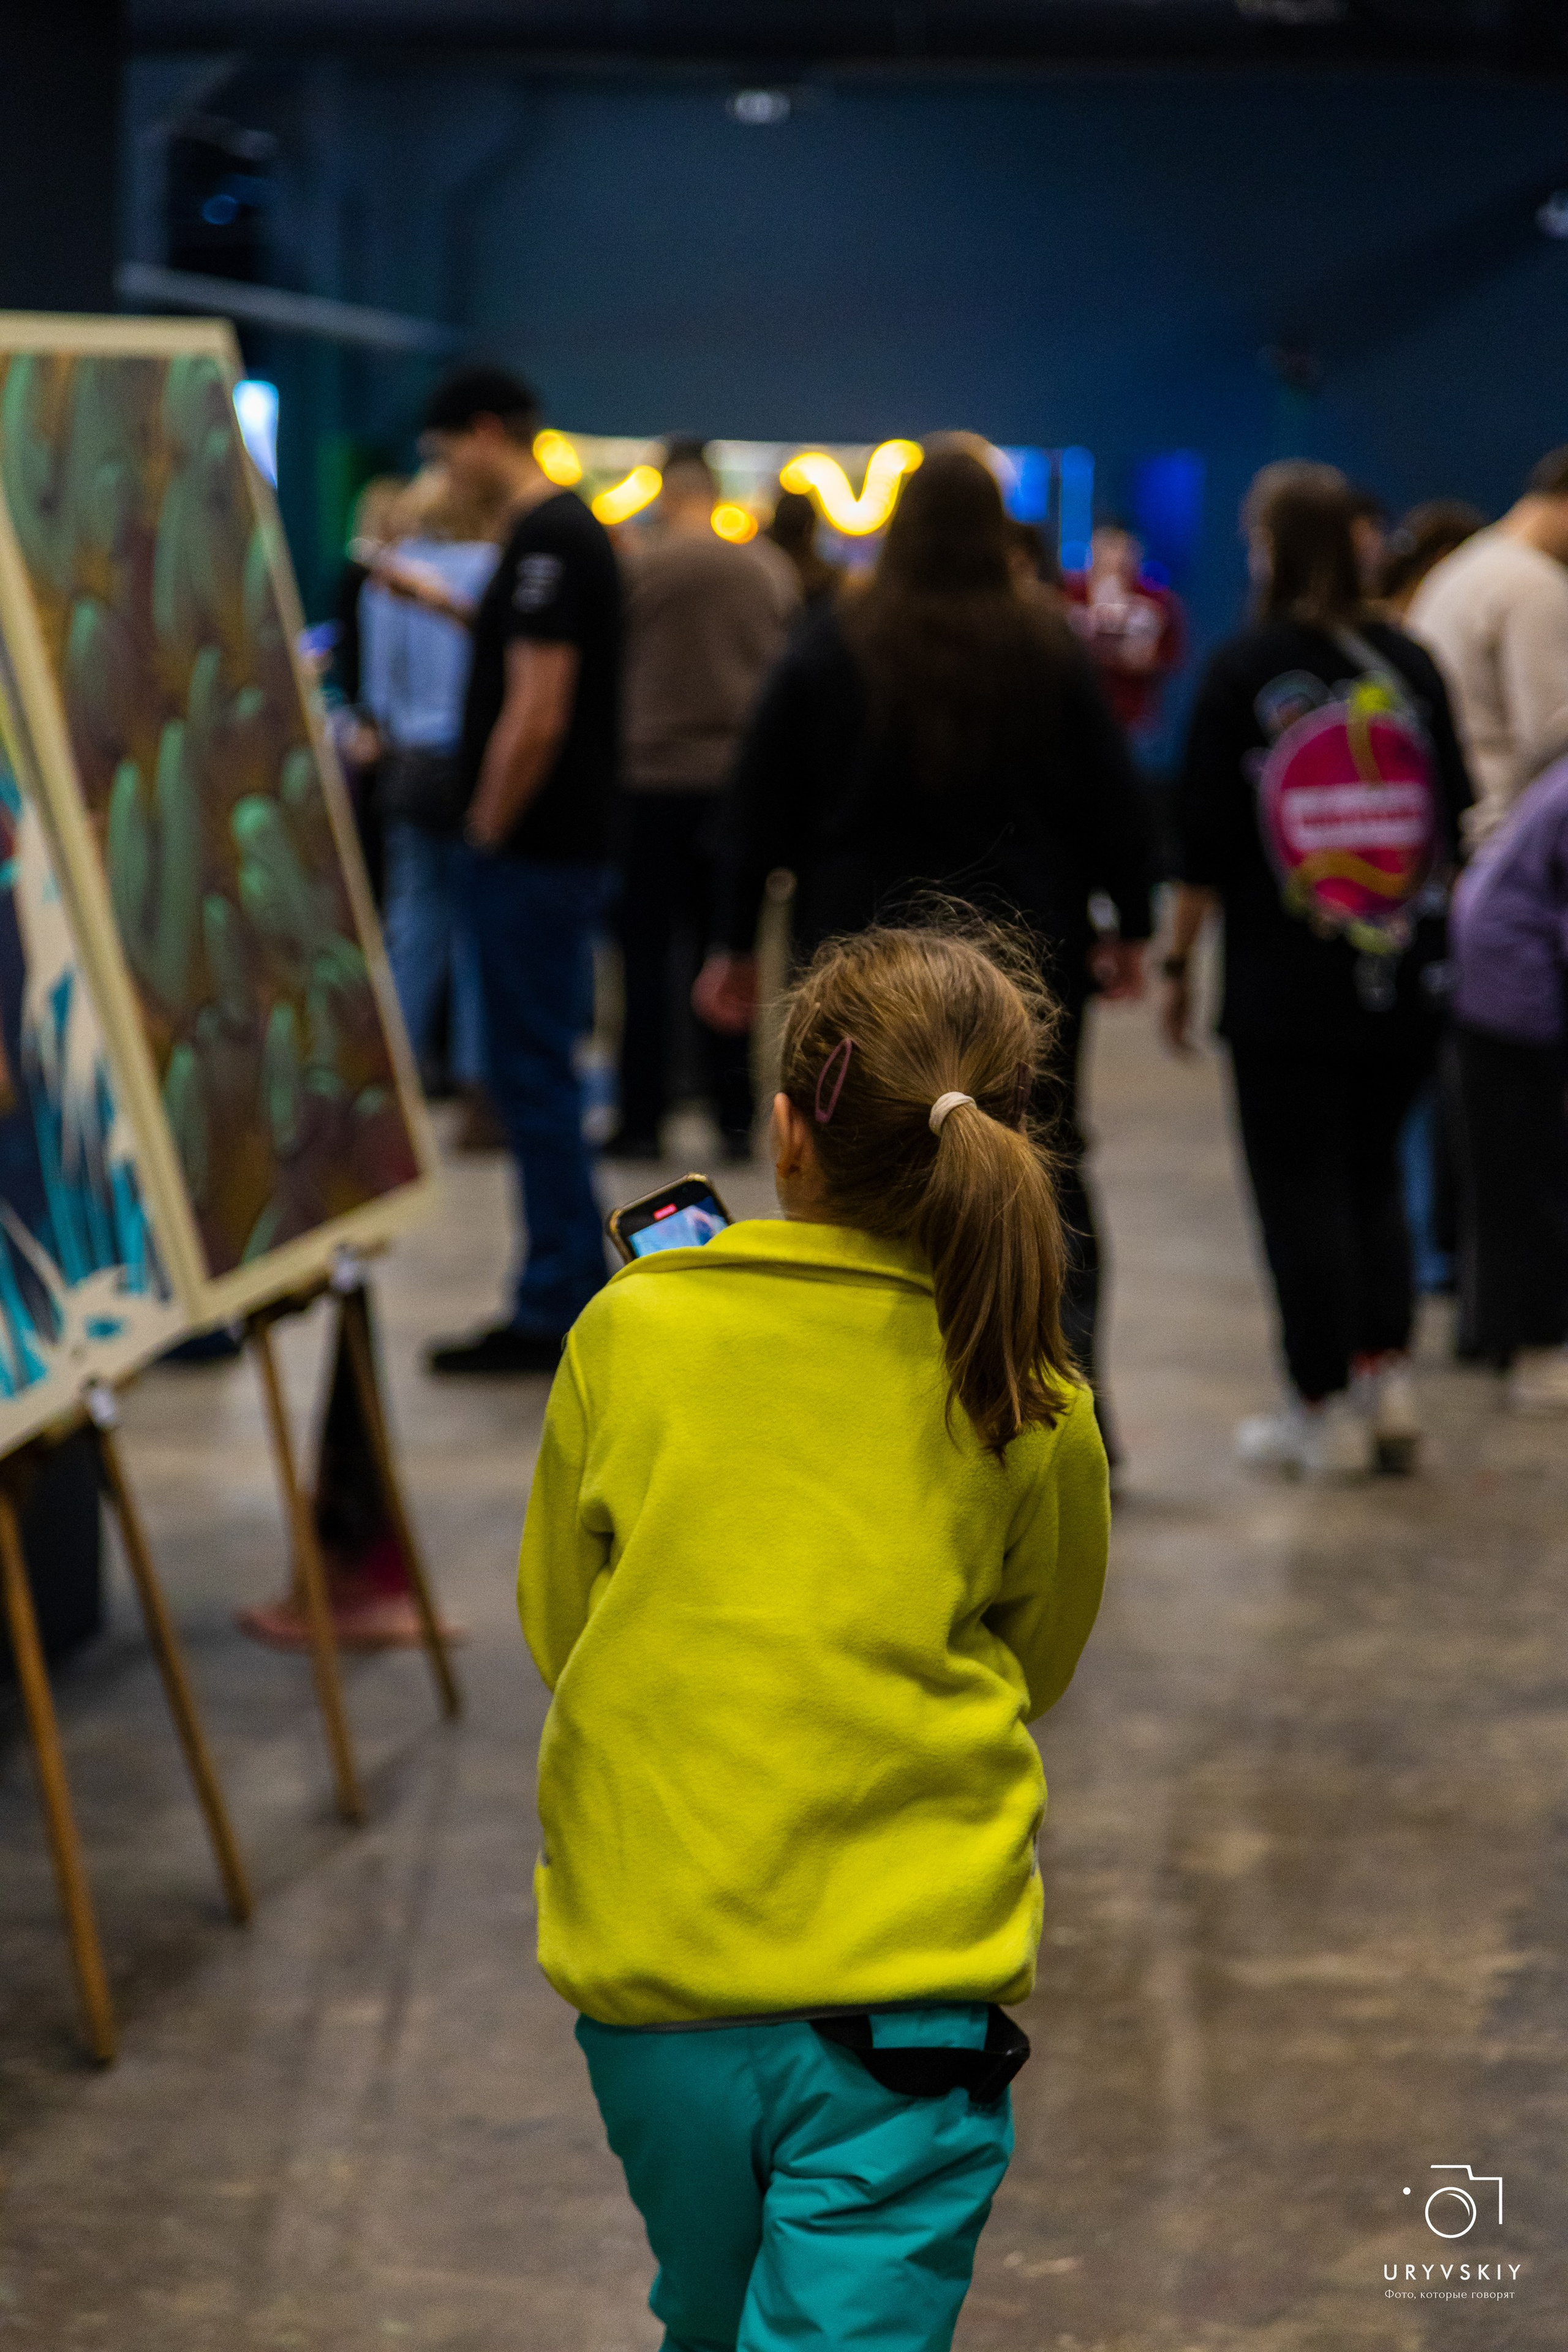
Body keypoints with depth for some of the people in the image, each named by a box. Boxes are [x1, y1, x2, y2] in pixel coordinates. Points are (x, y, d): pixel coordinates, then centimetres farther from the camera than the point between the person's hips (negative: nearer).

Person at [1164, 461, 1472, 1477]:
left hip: (1284, 980, -4)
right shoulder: (1411, 663, 2)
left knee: (1300, 1191, 3)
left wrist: (1179, 961, 1)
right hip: (1408, 987, 4)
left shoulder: (1244, 670, -7)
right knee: (1373, 1174, 16)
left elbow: (1206, 840, -8)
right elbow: (1457, 816, 8)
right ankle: (1388, 1374, 6)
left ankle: (1326, 1408, 5)